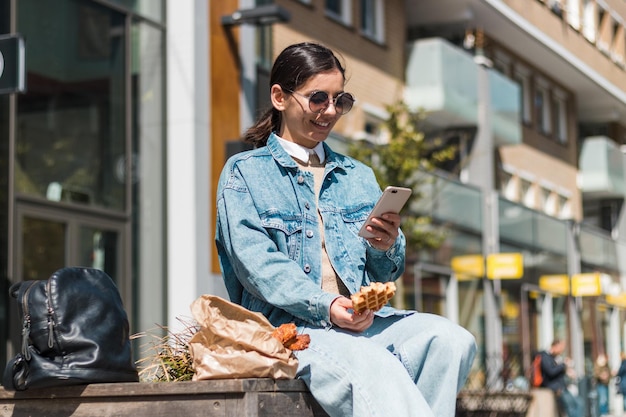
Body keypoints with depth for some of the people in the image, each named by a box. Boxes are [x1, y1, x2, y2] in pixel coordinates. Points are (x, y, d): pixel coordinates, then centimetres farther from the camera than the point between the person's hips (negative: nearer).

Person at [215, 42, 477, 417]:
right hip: (289, 325, -5)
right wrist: (324, 306, -21)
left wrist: (387, 248, -6)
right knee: (373, 366, -36)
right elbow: (256, 263, -6)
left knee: (453, 340, -25)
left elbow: (385, 274, 19)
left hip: (364, 318, 5)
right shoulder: (244, 172, 10)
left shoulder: (358, 176, 26)